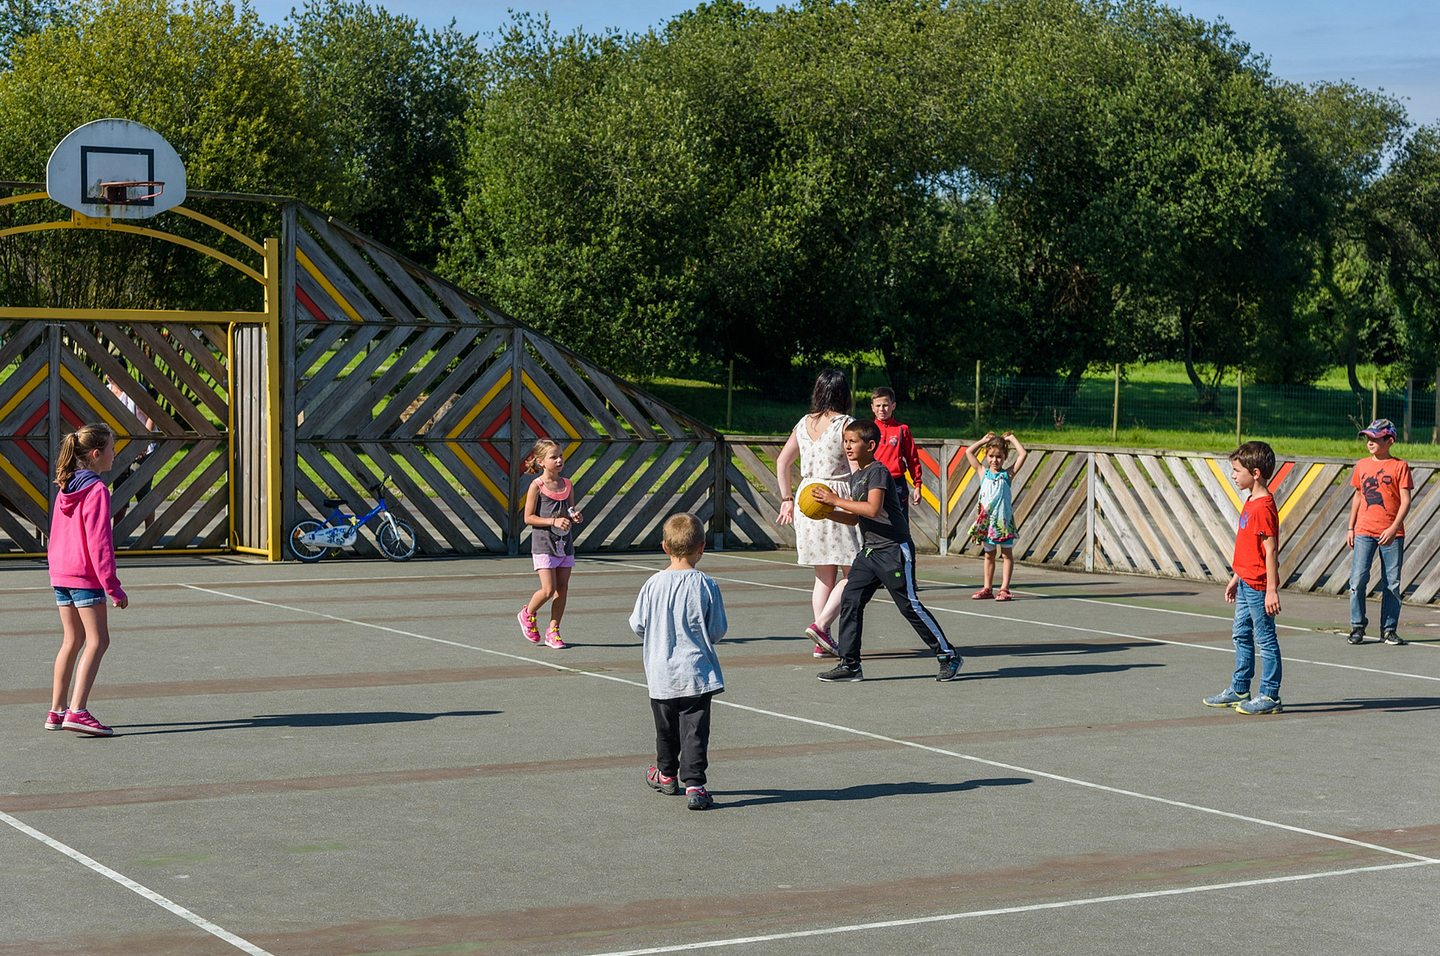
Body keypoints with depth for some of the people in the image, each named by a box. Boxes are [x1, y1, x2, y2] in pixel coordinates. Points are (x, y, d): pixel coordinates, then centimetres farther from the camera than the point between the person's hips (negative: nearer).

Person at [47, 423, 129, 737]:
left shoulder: (66, 487, 12)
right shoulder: (97, 490, -14)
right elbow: (99, 543, -18)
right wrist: (114, 588, -15)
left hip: (60, 574, 9)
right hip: (86, 576, -9)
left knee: (72, 640, 16)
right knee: (98, 640, -7)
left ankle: (56, 711, 19)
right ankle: (77, 711, -16)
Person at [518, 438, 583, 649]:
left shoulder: (567, 485, 8)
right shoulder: (537, 486, -8)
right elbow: (528, 518, -9)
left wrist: (576, 518, -5)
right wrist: (554, 522, -20)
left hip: (565, 543, 6)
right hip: (544, 543, -6)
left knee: (562, 589, 4)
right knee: (548, 589, -10)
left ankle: (553, 632, 14)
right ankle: (528, 614, 18)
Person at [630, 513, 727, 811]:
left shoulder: (653, 584, -7)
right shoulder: (707, 585, -10)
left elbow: (637, 625, 0)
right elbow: (718, 630, -3)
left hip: (661, 673, 2)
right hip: (697, 672, -2)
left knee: (666, 727, 19)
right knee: (695, 730, -1)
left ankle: (667, 774, 36)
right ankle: (694, 785, -9)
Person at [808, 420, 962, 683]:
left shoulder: (878, 472, -14)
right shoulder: (855, 476, 14)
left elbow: (873, 509, -28)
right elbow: (855, 518, 19)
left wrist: (836, 500, -24)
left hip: (895, 550, -9)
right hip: (870, 551, 9)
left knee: (910, 606, -4)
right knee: (850, 601, -1)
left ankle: (948, 656, 9)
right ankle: (849, 665, 2)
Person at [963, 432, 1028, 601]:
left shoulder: (1007, 474, 1)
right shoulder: (983, 472, 7)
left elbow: (1023, 454, -3)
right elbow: (968, 452, 8)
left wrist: (1012, 439, 4)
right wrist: (984, 440, 11)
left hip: (1004, 519, -2)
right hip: (986, 520, 2)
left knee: (1007, 554, 1)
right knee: (989, 555, 11)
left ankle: (1004, 589, 3)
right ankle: (987, 589, 17)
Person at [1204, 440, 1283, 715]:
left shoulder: (1264, 507, -19)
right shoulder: (1251, 502, 12)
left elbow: (1271, 550, -21)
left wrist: (1271, 590, -22)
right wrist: (1236, 578, 22)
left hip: (1258, 585, -10)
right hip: (1246, 582, 10)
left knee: (1265, 639, -2)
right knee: (1241, 635, 17)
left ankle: (1269, 697, 4)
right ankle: (1239, 690, 27)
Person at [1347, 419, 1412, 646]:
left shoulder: (1399, 466, -2)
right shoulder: (1362, 465, 10)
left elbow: (1405, 501, -6)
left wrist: (1393, 529, -17)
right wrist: (1350, 528, 15)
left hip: (1392, 534, -2)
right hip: (1364, 531, 2)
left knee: (1392, 583, 2)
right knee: (1358, 579, -9)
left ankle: (1389, 629, 12)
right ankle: (1357, 627, 3)